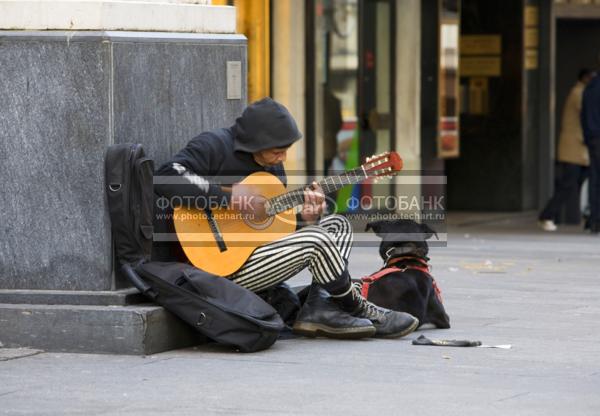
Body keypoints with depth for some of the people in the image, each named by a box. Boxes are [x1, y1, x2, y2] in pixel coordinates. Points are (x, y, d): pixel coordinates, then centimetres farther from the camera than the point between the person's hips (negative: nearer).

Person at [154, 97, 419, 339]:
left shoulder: (272, 166, 13)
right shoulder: (215, 146, -13)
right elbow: (166, 179, -29)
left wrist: (306, 218, -6)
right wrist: (231, 197, -29)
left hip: (261, 249, 10)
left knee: (337, 226, 8)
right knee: (317, 240, -21)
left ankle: (320, 306, -12)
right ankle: (358, 310, 0)